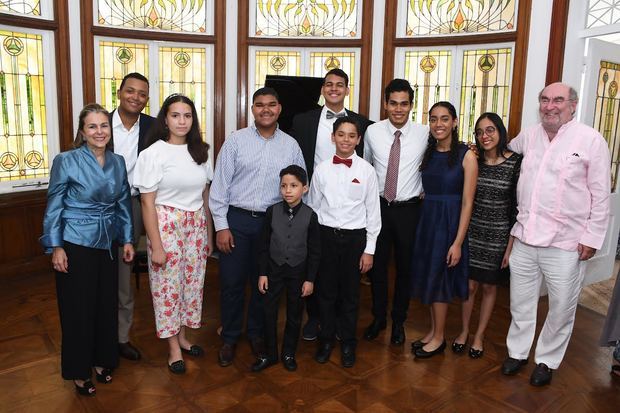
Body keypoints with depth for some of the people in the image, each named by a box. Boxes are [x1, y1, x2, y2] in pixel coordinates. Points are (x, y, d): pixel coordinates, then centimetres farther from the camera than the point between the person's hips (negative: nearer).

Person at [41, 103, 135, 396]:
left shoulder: (118, 162, 2)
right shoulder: (66, 161, -12)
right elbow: (54, 207, -7)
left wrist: (127, 239, 8)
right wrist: (56, 247, -10)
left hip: (108, 244, 5)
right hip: (75, 245, -4)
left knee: (107, 304, 13)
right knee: (78, 308, 7)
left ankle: (101, 360, 34)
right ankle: (78, 371, 25)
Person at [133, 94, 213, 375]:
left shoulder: (199, 152, 5)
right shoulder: (153, 153, -9)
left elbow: (205, 197, 10)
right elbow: (147, 203, -10)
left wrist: (209, 233, 10)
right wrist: (156, 245, -13)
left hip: (196, 225, 5)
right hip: (166, 225, -5)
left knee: (192, 281, 12)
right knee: (167, 285, 5)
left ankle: (182, 337, 32)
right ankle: (173, 348, 22)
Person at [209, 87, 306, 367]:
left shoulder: (291, 145, 4)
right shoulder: (236, 140, -2)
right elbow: (220, 185, -3)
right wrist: (221, 226, -7)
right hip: (236, 220, -1)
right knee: (232, 282, 6)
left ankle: (257, 333, 34)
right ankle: (229, 338, 26)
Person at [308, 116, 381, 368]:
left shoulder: (366, 170, -5)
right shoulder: (322, 169, -1)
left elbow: (373, 211, -2)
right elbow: (313, 206, 5)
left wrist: (369, 249, -3)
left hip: (355, 237, -1)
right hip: (326, 235, 1)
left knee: (350, 293, 11)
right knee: (326, 291, 11)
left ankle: (348, 344, 29)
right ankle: (326, 340, 30)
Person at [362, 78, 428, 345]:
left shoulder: (424, 134, -6)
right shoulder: (372, 132, -3)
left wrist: (424, 192, 1)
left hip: (409, 209, -1)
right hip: (379, 206, 1)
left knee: (405, 267, 10)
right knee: (377, 265, 11)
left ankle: (398, 321, 30)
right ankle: (378, 317, 31)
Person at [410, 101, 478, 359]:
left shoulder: (466, 156, -10)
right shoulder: (426, 153, 6)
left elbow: (467, 202, -13)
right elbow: (425, 191, 10)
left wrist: (458, 242, -16)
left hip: (449, 223, -5)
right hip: (426, 219, 5)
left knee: (438, 279, 4)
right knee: (428, 277, 13)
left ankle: (439, 338, 23)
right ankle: (433, 331, 31)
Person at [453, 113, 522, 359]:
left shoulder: (515, 163, -8)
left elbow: (517, 207, -7)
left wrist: (511, 245, -7)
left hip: (498, 236, -1)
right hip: (472, 233, 2)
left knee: (489, 287, 12)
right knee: (470, 285, 9)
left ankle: (479, 336, 30)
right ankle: (464, 331, 30)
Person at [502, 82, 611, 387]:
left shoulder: (591, 140, -5)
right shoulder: (528, 136, 7)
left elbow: (601, 195, -5)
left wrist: (592, 237, -7)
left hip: (565, 243, -4)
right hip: (525, 237, 4)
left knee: (562, 307, 9)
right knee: (521, 301, 15)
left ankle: (546, 360, 29)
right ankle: (517, 352, 34)